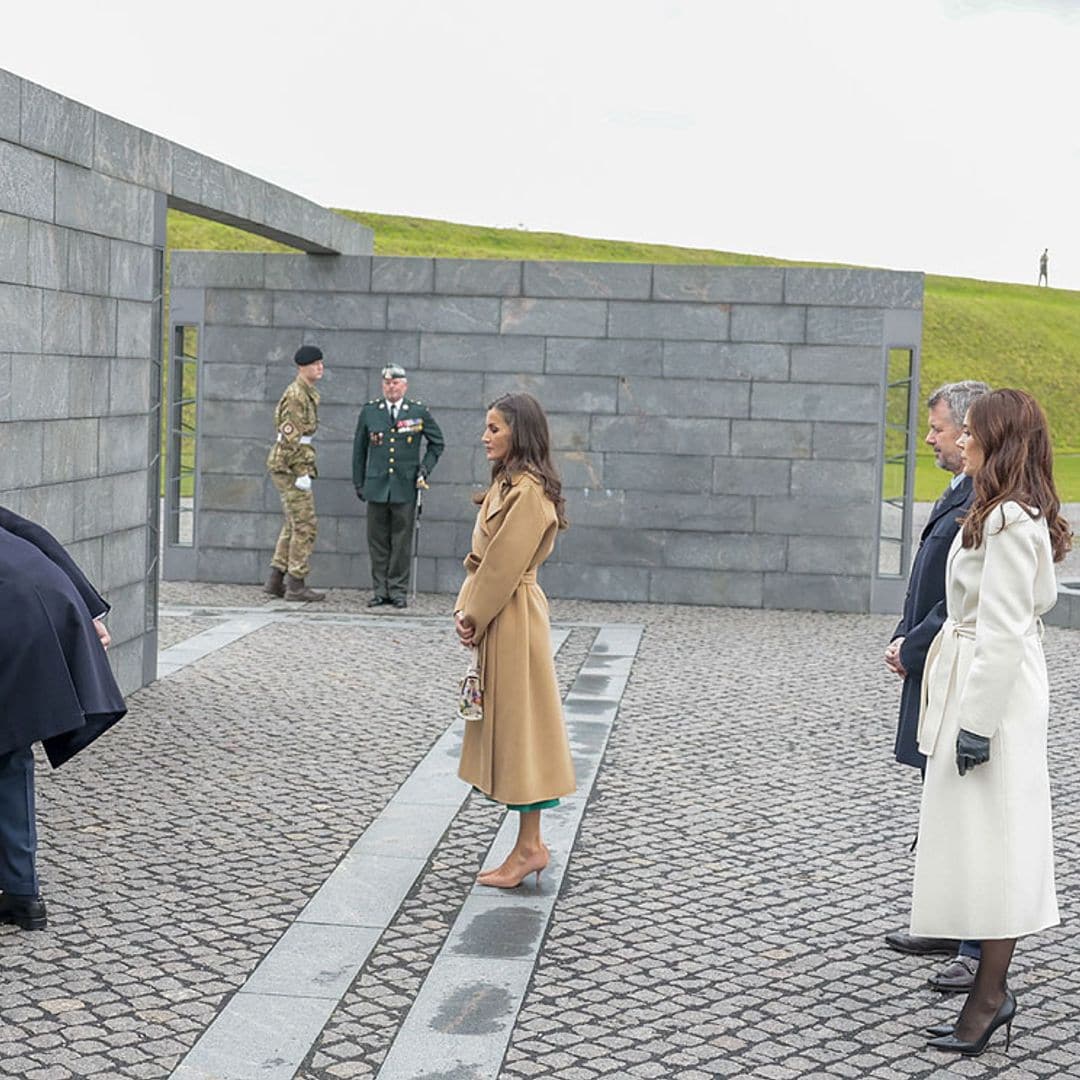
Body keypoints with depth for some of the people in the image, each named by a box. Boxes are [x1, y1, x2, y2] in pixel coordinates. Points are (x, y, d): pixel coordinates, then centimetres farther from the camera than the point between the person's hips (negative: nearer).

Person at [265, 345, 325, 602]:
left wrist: (305, 468, 20)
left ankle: (276, 580, 16)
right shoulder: (296, 395, -16)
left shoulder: (307, 394, 15)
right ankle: (296, 585, -3)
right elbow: (291, 436, -21)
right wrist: (301, 474, -21)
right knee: (305, 525, -6)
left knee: (294, 524, 14)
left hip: (287, 465, 10)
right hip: (291, 465, -10)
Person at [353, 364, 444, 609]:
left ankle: (398, 590, 8)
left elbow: (437, 443, 14)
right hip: (377, 485, 1)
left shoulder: (419, 411, 2)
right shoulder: (369, 411, 6)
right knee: (377, 541, 4)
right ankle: (379, 590, 12)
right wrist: (358, 483, 12)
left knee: (401, 541, 0)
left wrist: (425, 468, 2)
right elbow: (359, 449, 13)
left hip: (405, 487, -1)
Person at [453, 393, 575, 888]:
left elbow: (503, 564, -19)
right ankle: (529, 843, 19)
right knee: (506, 726, 12)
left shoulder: (529, 492, -17)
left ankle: (529, 847, 4)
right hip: (495, 616, 10)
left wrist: (474, 616, -11)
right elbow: (481, 556, 14)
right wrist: (465, 608, 3)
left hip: (513, 619, -10)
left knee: (518, 722, -3)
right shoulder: (507, 484, 14)